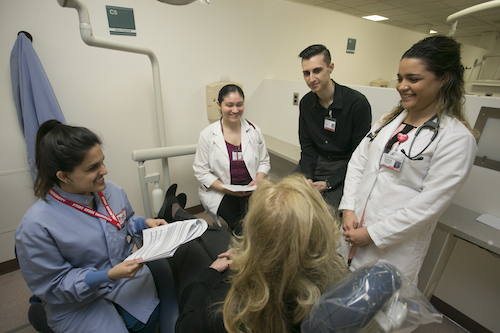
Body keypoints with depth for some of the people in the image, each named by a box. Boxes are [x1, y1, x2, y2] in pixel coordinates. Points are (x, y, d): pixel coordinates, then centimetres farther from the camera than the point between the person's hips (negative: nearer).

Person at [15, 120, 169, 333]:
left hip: (124, 271, 3)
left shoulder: (111, 191, -9)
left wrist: (145, 223, -11)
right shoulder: (36, 225, -24)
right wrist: (108, 275, -28)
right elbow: (54, 285, -16)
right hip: (76, 301, -3)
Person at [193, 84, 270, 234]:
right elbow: (201, 171, -3)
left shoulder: (254, 130, 5)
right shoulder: (208, 134, -3)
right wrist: (226, 189, -16)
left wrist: (258, 180, -9)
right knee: (241, 225, -24)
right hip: (219, 191, -2)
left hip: (250, 188, 3)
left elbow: (264, 161, 12)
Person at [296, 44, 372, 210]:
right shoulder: (306, 102, 0)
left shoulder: (357, 102, -16)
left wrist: (329, 183, -17)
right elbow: (306, 145, 7)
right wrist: (308, 178, -7)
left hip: (345, 165, -4)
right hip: (316, 161, 5)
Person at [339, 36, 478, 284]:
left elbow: (429, 204, -16)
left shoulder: (458, 138, -11)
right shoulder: (389, 119, 7)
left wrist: (372, 233, -15)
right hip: (352, 226, 5)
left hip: (393, 247, -5)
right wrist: (348, 209, -7)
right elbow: (358, 161, 3)